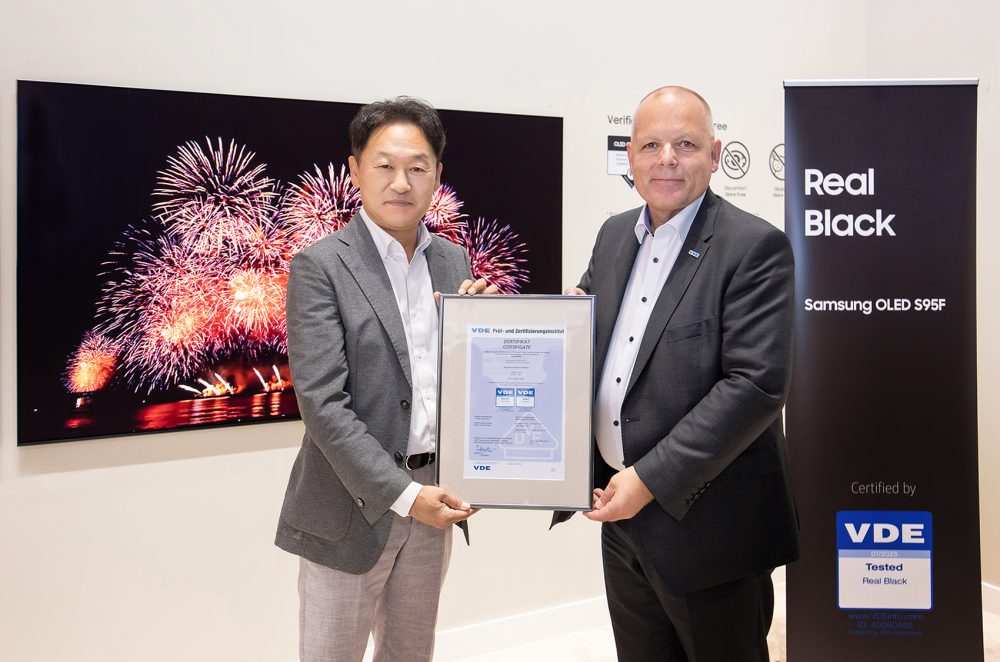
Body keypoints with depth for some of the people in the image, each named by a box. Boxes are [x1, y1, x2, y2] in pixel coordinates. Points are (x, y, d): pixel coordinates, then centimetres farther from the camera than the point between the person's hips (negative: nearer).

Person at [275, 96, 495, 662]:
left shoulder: (454, 260, 6)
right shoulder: (320, 266, -10)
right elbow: (323, 403, -16)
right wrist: (403, 494, -19)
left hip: (433, 497, 5)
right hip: (355, 507, -5)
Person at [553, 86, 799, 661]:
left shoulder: (755, 246, -14)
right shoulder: (614, 234, 7)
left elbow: (758, 384, -21)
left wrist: (652, 478, -21)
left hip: (707, 524, -6)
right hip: (623, 512, 6)